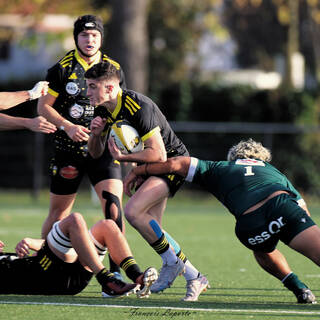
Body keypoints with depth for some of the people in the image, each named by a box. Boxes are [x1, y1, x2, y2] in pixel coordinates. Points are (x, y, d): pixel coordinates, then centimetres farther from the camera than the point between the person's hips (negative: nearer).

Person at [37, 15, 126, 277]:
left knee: (113, 205, -16)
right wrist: (67, 126, -14)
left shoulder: (114, 69, 6)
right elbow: (44, 106, 1)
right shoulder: (62, 68, -1)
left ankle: (115, 271, -17)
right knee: (59, 212, 5)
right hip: (68, 148, -1)